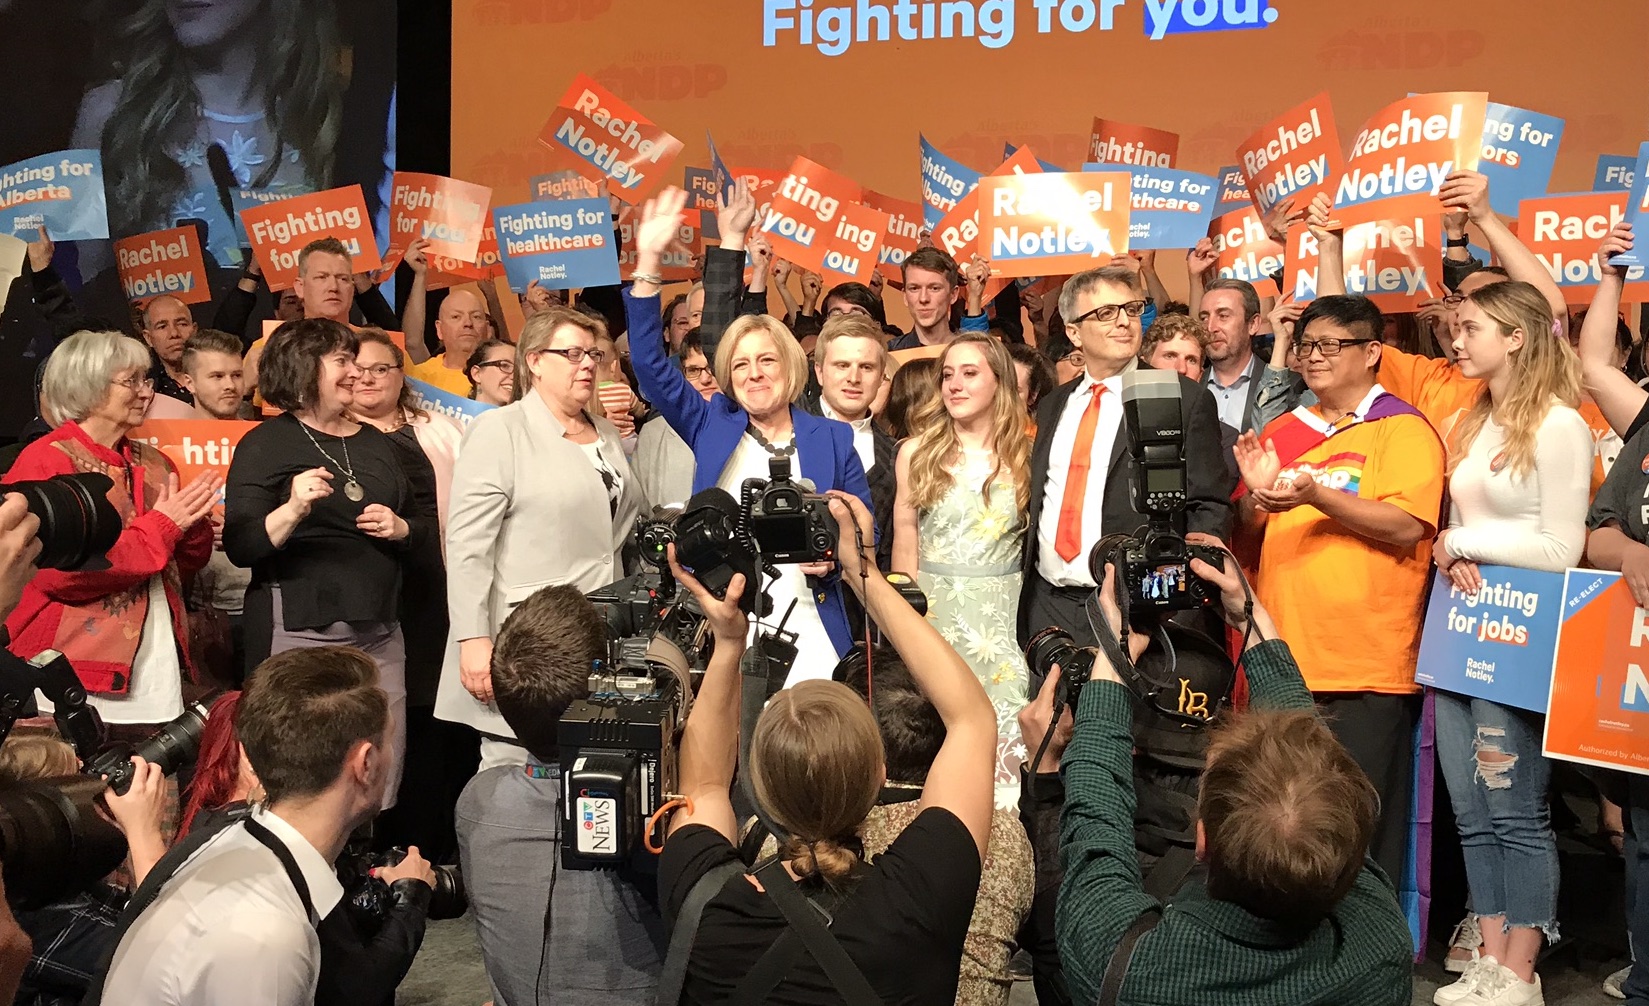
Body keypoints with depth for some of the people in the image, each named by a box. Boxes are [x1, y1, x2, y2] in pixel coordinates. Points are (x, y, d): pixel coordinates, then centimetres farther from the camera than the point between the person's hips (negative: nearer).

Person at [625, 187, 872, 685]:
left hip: (807, 631, 0)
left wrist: (831, 559, -12)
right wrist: (648, 262, -7)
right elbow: (651, 367, 1)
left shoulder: (832, 438, 8)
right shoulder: (711, 426, 9)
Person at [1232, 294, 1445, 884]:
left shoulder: (1403, 430, 0)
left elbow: (1407, 527, -14)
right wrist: (1257, 494, -4)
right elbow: (1248, 535, 17)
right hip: (1282, 659, 6)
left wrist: (1316, 495, -24)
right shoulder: (1284, 432, 16)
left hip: (1365, 666, -5)